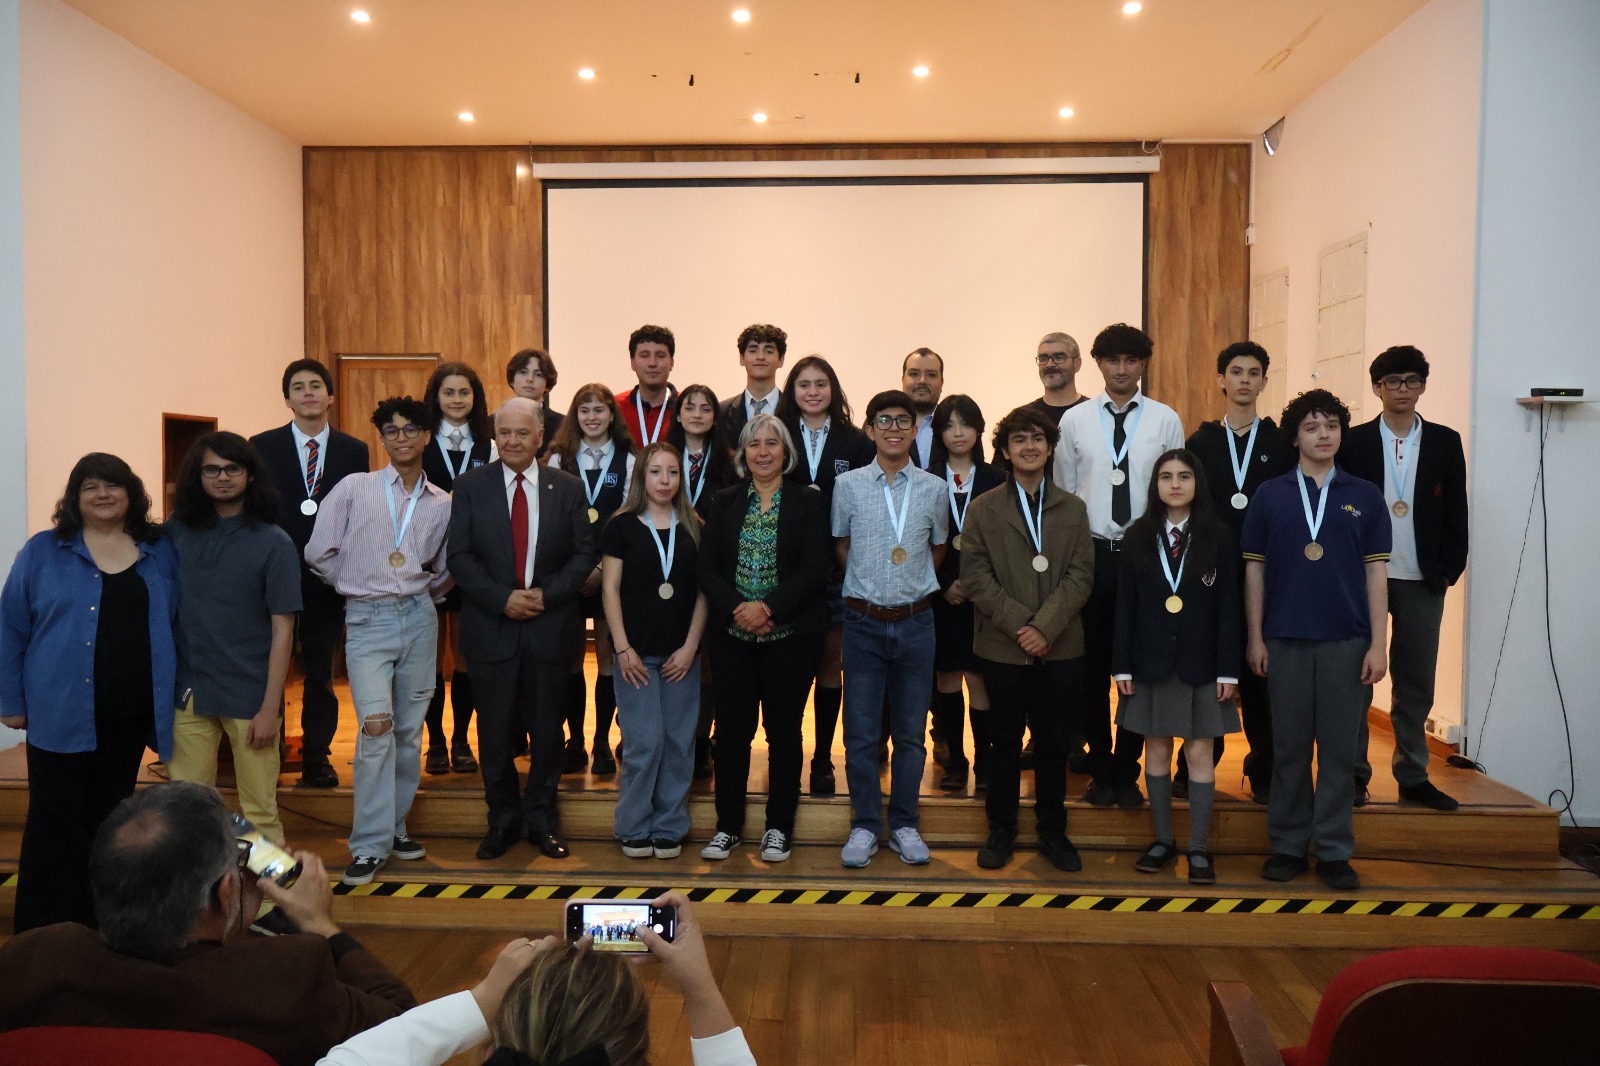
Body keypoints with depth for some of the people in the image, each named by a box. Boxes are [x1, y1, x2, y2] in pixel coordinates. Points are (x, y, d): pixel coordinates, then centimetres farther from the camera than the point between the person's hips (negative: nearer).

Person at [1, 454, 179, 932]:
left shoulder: (160, 553, 7)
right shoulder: (43, 552, 0)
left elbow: (175, 626, 11)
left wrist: (173, 693, 6)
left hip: (131, 717, 3)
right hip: (61, 714, -2)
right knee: (56, 825, 2)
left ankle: (101, 930, 25)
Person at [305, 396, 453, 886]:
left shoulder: (444, 504, 7)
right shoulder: (353, 489, 1)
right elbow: (318, 552, 2)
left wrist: (422, 595, 10)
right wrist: (360, 585, 10)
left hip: (419, 619, 3)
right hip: (367, 622, -3)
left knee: (410, 730, 8)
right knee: (376, 727, -14)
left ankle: (395, 825, 24)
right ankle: (370, 843, -4)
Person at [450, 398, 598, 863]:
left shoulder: (568, 488, 5)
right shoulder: (470, 486, 3)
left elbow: (584, 554, 2)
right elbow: (460, 557, -2)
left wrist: (546, 594, -12)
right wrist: (503, 598, -14)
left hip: (551, 627, 1)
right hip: (491, 628, 0)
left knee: (547, 730, 9)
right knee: (494, 732, 7)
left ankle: (542, 819, 25)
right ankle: (502, 820, 24)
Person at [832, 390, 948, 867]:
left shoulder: (934, 488, 1)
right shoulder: (848, 485, -2)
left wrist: (913, 586, 9)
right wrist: (869, 585, 7)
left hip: (915, 622, 1)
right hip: (864, 621, -1)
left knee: (911, 732, 10)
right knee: (861, 731, 5)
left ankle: (904, 825, 23)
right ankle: (865, 825, 19)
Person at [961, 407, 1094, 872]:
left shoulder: (1073, 509, 8)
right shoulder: (982, 509, 4)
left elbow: (1081, 575, -1)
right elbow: (975, 576, -3)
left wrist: (1045, 626, -14)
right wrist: (1019, 624, -14)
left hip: (1060, 647, 1)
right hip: (1002, 646, -1)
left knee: (1054, 742, 9)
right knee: (1005, 741, 8)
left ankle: (1053, 831, 23)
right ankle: (1001, 830, 21)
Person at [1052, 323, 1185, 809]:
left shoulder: (1166, 420, 3)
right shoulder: (1073, 421, 4)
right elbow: (1062, 492, 6)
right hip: (1090, 553, 0)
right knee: (1093, 666, 7)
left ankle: (1127, 772, 21)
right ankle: (1100, 769, 22)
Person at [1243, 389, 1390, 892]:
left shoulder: (1364, 496, 6)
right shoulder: (1270, 495, 5)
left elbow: (1376, 572, 4)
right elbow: (1254, 569, 5)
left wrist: (1377, 644, -2)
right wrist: (1255, 638, 0)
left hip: (1346, 641, 0)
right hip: (1285, 640, 0)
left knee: (1340, 749, 5)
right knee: (1289, 748, 7)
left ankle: (1334, 851, 15)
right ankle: (1288, 845, 18)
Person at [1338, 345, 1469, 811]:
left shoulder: (1445, 442, 6)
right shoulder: (1354, 441, 1)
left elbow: (1455, 513, 6)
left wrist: (1449, 570, -1)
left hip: (1423, 581, 2)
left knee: (1416, 681, 8)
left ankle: (1413, 776, 19)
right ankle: (1354, 774, 13)